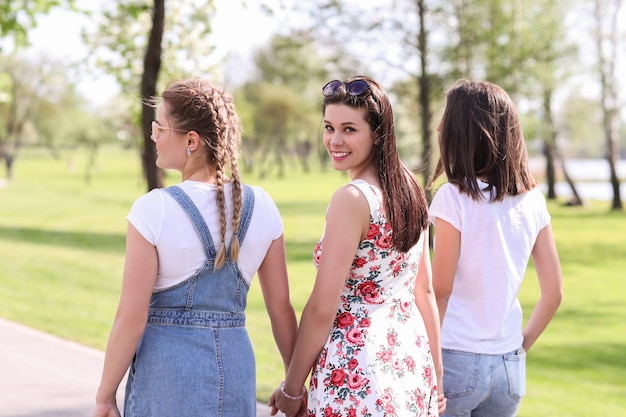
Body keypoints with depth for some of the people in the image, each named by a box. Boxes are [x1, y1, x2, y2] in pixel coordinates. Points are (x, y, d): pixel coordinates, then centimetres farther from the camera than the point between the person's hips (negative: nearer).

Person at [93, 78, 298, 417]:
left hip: (168, 367, -4)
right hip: (236, 362, 4)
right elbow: (281, 307, 3)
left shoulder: (154, 211, -14)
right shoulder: (261, 205, -1)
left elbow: (132, 317, -13)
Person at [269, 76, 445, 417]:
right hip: (411, 361, 8)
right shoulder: (409, 188, 6)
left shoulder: (352, 198, -18)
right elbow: (425, 290, 11)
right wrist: (435, 374, 16)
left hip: (357, 378, -8)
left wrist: (291, 389, -8)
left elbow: (322, 309, -17)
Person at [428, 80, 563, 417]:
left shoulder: (454, 197, -13)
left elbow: (440, 292, -11)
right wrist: (521, 345, 15)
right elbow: (554, 293, 5)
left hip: (455, 360, -5)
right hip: (510, 365, 5)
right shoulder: (532, 199, 2)